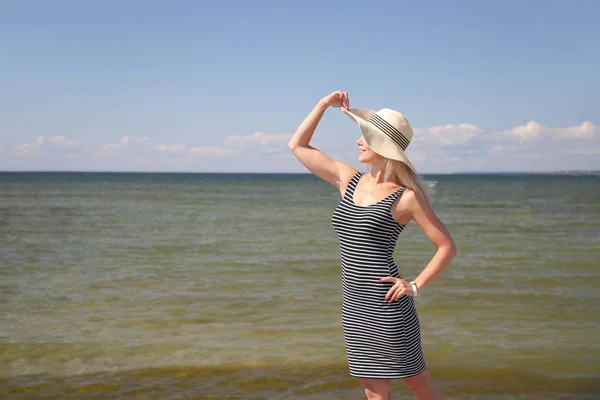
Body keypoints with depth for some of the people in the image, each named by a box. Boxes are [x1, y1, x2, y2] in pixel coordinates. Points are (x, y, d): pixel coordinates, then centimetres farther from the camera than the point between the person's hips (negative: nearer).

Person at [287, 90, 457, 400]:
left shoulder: (406, 197, -8)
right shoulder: (348, 180, 8)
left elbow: (447, 246, -3)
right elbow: (298, 145, 17)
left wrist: (415, 286, -10)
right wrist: (324, 104, 11)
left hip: (386, 303, -6)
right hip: (354, 306, 6)